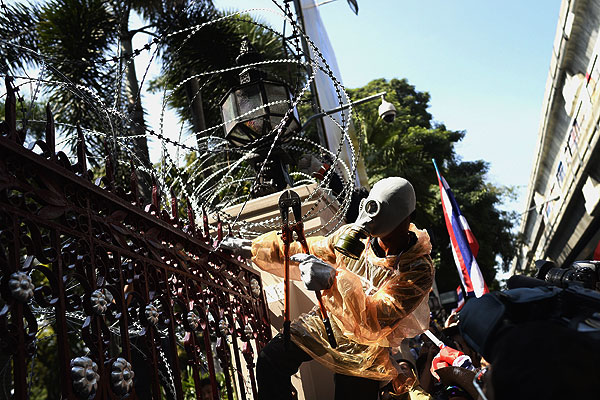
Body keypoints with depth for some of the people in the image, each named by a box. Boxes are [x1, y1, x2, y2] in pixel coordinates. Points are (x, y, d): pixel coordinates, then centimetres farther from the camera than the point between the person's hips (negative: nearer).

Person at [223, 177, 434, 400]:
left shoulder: (418, 270, -26)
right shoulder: (353, 236, -12)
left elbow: (373, 323, -35)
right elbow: (305, 253, 2)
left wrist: (334, 281, -51)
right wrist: (249, 249, 1)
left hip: (367, 345, -3)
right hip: (330, 321, 3)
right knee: (271, 360, -11)